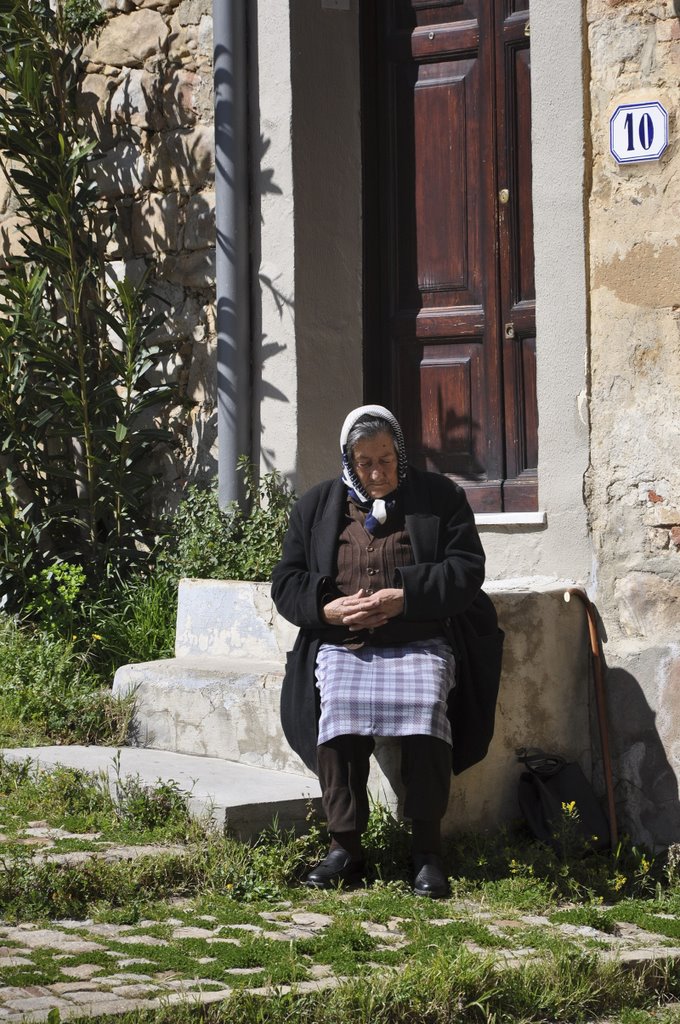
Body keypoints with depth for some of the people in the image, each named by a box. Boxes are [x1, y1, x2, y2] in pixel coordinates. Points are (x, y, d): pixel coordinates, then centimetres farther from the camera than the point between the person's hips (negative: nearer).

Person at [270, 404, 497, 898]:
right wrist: (328, 608, -8)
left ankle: (428, 851, -22)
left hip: (418, 644, -1)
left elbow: (467, 569, 1)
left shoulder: (441, 497, 11)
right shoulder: (316, 506, 17)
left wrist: (405, 596, -13)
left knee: (426, 711, -32)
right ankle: (345, 847, -20)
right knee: (338, 712, -31)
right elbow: (286, 582, 13)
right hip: (341, 648, 1)